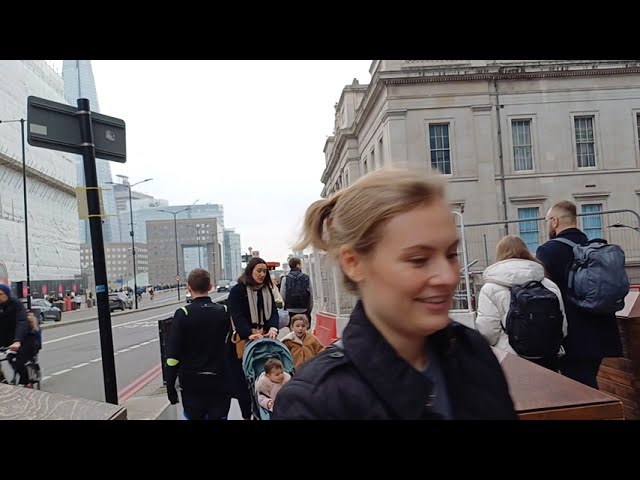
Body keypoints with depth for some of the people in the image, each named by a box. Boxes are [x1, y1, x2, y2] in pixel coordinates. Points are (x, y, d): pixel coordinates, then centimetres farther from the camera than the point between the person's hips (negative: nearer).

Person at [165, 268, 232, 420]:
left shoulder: (183, 314, -10)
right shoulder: (224, 312, -1)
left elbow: (173, 354, -11)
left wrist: (170, 387, -5)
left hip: (192, 381, -1)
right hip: (219, 381, 2)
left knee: (195, 416, 13)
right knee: (218, 416, 10)